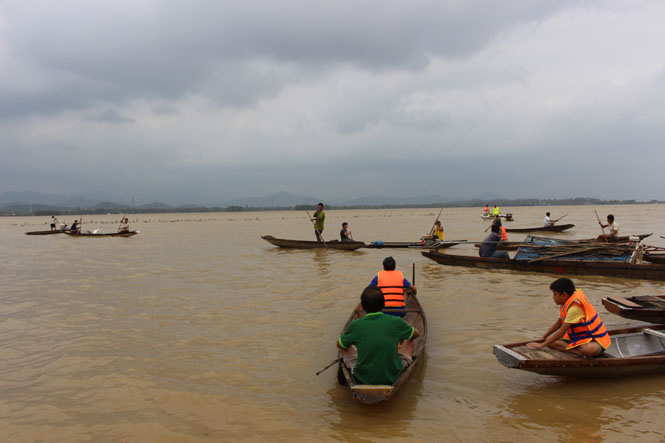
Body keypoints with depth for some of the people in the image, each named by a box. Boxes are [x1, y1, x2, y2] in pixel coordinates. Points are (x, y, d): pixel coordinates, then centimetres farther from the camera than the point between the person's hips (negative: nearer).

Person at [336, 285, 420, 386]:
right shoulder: (395, 322, -10)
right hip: (393, 379, 0)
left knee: (343, 346, 21)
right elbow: (416, 334, 12)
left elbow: (339, 344, 9)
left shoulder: (355, 325, -11)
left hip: (362, 380, 0)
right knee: (409, 342, 19)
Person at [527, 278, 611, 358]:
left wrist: (542, 345, -18)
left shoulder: (575, 308, -26)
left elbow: (562, 332, -23)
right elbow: (559, 323, 16)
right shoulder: (567, 301, 3)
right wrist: (543, 337, 16)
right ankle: (582, 353, -19)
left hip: (594, 340, -10)